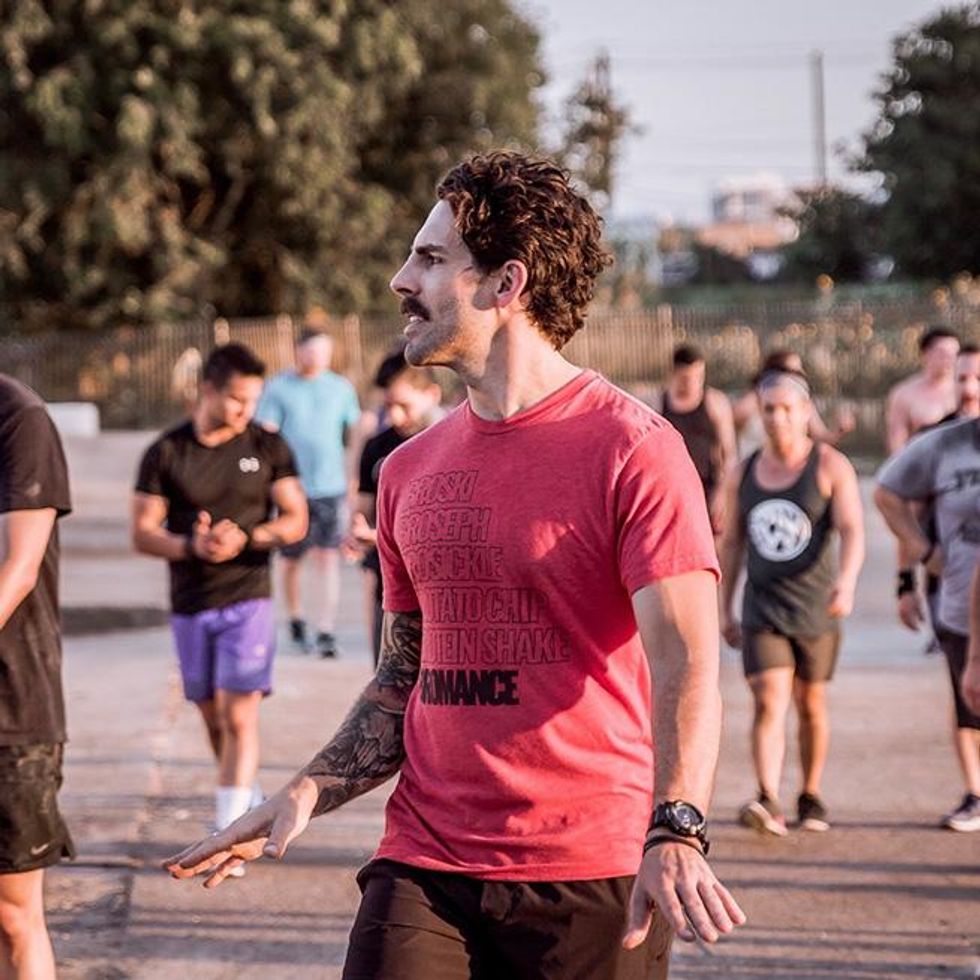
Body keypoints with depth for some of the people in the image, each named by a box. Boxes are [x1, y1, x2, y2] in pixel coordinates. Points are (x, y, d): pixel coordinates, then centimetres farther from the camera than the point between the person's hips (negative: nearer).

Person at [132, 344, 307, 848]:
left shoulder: (268, 448, -1)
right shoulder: (165, 453, -2)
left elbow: (295, 520, -1)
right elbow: (143, 533, -3)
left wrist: (245, 538, -19)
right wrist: (192, 546, -22)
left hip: (248, 600, -2)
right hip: (190, 607, 2)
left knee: (239, 717, -11)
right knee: (213, 719, 13)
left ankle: (227, 835, -12)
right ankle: (250, 803, 34)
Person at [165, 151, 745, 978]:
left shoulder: (632, 449, -8)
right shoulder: (409, 470, 12)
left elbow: (686, 666, -17)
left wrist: (675, 831, -31)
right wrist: (308, 793, 5)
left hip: (593, 881, -4)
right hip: (424, 873, 5)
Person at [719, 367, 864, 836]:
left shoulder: (831, 467, -5)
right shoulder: (743, 473, 6)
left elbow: (852, 530, -16)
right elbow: (732, 542, 14)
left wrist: (846, 581, -34)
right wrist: (725, 608, 14)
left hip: (815, 608, -1)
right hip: (762, 609, 1)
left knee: (811, 704, 11)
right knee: (769, 702, -13)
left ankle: (811, 796, 28)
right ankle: (769, 802, -24)